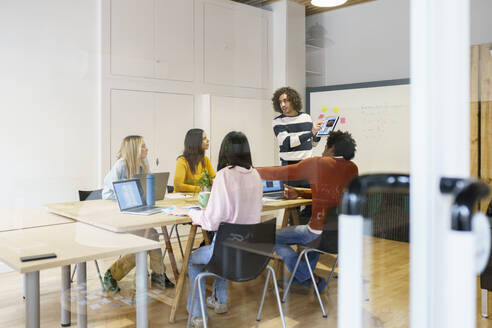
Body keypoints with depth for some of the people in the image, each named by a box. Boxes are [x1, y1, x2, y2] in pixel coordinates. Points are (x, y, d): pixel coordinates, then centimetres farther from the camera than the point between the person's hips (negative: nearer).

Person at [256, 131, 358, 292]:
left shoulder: (317, 164, -10)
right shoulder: (352, 168, 7)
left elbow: (278, 173, -5)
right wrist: (299, 193, 20)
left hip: (322, 233, -7)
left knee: (275, 238, 10)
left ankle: (310, 280, 10)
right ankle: (306, 275, 41)